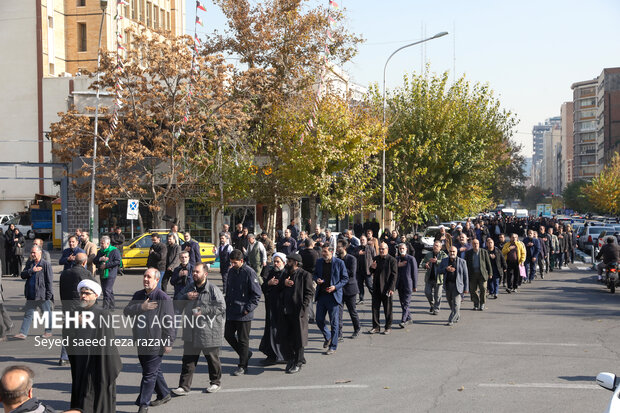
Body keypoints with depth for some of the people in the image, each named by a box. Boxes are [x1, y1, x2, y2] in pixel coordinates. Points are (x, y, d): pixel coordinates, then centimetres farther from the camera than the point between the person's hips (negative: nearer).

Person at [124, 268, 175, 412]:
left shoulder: (163, 298, -13)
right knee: (155, 371, 20)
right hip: (141, 341, 7)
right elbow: (127, 311, -1)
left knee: (149, 373, -4)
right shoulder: (138, 295, 9)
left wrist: (168, 342, -12)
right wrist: (141, 307, -18)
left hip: (156, 343, -7)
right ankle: (164, 395, 37)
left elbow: (169, 322, -12)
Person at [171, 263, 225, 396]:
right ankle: (184, 387, 9)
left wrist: (203, 311, -20)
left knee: (212, 359, 10)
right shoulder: (189, 288, 10)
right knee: (188, 360, 5)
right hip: (191, 331, 5)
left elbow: (221, 308, -14)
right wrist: (186, 297, -6)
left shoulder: (213, 289, -10)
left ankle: (215, 382, 29)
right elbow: (178, 302, 15)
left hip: (209, 332, -5)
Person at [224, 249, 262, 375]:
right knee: (228, 335, 11)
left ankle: (242, 366, 13)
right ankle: (245, 353, 31)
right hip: (231, 312, 7)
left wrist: (248, 308, -15)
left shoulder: (249, 273, -13)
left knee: (243, 340, 1)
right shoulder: (231, 271, 9)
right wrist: (227, 305, 13)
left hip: (244, 314, -7)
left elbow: (257, 294, -12)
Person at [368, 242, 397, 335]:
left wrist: (391, 289, -16)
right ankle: (376, 327, 15)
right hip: (376, 288, 5)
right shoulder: (376, 259, 10)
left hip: (386, 288, -5)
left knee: (388, 309, 4)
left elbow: (394, 275, -10)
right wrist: (372, 268, -6)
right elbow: (372, 272, 19)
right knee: (375, 307, 7)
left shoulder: (392, 260, -8)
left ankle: (388, 327, 15)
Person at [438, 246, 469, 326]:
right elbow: (439, 271, 6)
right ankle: (457, 317, 33)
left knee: (456, 304, -9)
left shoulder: (462, 262, 0)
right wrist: (446, 269, -14)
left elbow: (465, 275, 0)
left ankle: (451, 320, -5)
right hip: (447, 285, 4)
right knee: (450, 303, 13)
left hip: (457, 285, -4)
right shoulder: (444, 261, 8)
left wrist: (466, 288, -4)